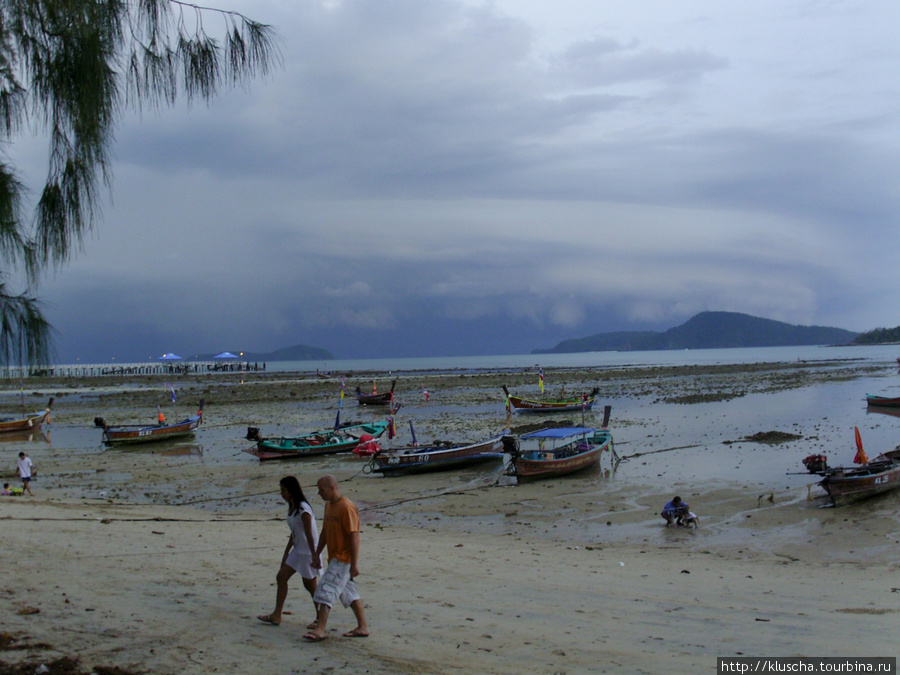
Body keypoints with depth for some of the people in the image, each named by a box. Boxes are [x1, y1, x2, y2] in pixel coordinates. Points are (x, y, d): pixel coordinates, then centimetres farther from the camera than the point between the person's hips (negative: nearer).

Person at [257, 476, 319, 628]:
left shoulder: (303, 509, -19)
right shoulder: (292, 508, 9)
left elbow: (309, 534, -21)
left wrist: (314, 556, -21)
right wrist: (286, 553, 21)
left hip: (308, 552, -9)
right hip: (297, 551, 9)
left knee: (310, 584, 0)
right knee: (281, 577, 7)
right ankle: (276, 616, 11)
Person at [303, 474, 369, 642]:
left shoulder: (347, 507, -19)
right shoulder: (328, 505, 10)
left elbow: (354, 536, -21)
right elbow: (325, 532, 19)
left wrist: (354, 564, -23)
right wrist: (317, 555, 16)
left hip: (344, 558, -9)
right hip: (334, 557, 9)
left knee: (326, 590, -12)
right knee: (348, 592, 13)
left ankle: (320, 629, -12)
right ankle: (362, 627, 20)